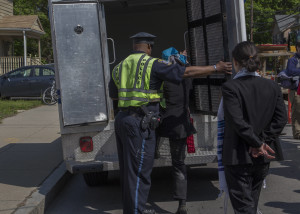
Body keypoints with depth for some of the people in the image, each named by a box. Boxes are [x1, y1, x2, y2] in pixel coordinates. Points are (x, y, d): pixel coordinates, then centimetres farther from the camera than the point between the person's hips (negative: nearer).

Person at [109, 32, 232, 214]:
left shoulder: (120, 67, 14)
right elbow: (187, 72, -9)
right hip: (140, 123, -8)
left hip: (122, 119, 8)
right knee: (138, 172, -2)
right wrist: (216, 68, -3)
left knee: (128, 170, 16)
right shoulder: (152, 64, -7)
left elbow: (113, 95, 25)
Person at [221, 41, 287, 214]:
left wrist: (258, 144, -13)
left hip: (238, 156, -5)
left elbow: (237, 121, -21)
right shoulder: (273, 86, 2)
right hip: (262, 159, 6)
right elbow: (281, 118, -3)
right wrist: (263, 142, -6)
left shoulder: (230, 87, -14)